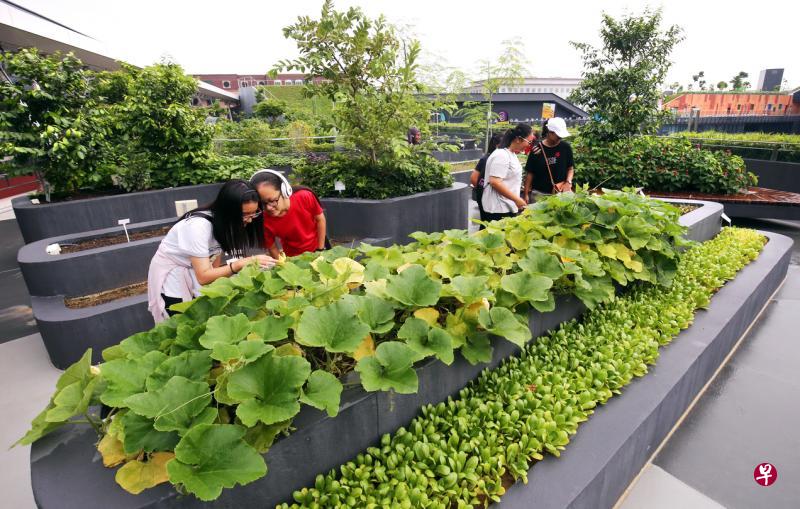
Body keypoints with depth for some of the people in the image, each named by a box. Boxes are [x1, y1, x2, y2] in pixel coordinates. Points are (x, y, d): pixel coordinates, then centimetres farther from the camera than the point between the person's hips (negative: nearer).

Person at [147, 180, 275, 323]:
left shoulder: (225, 222, -12)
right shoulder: (198, 225, -33)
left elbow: (215, 265, -7)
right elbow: (203, 277, -33)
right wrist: (243, 263, -41)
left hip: (197, 272, 6)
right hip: (171, 278, -6)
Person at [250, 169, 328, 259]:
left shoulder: (305, 197, -28)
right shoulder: (265, 221, -27)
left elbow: (320, 219, -13)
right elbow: (272, 248, -11)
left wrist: (321, 249, -9)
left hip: (318, 246, 1)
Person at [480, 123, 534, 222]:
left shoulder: (512, 154, 14)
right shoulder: (501, 155, -16)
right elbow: (495, 182, -25)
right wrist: (516, 199, -21)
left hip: (509, 207, 10)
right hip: (499, 210, -10)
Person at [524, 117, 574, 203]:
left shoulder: (566, 147, 1)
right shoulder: (536, 150, -5)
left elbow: (570, 167, 11)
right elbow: (529, 173, 0)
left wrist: (568, 182, -8)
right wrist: (526, 194, -3)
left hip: (561, 193, 2)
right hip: (539, 193, -1)